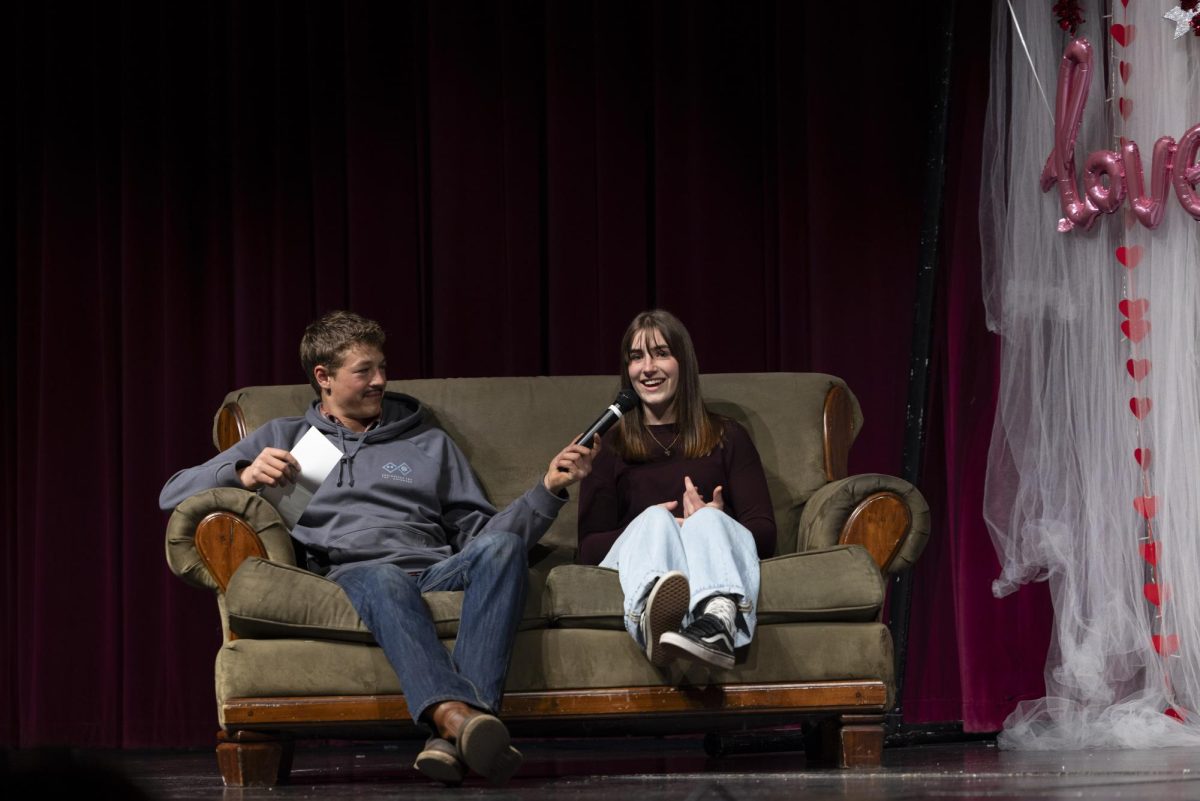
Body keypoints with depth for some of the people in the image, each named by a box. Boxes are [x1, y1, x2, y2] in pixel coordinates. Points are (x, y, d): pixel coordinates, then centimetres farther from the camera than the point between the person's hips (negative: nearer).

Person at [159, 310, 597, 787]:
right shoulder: (284, 438, 25)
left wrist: (550, 489, 8)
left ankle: (456, 731, -52)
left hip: (436, 574, 2)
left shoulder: (429, 443, 30)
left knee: (501, 546, -32)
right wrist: (245, 475, -2)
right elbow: (174, 494, 18)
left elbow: (480, 533, 22)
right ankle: (458, 713, -66)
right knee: (382, 577, -40)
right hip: (346, 580, -2)